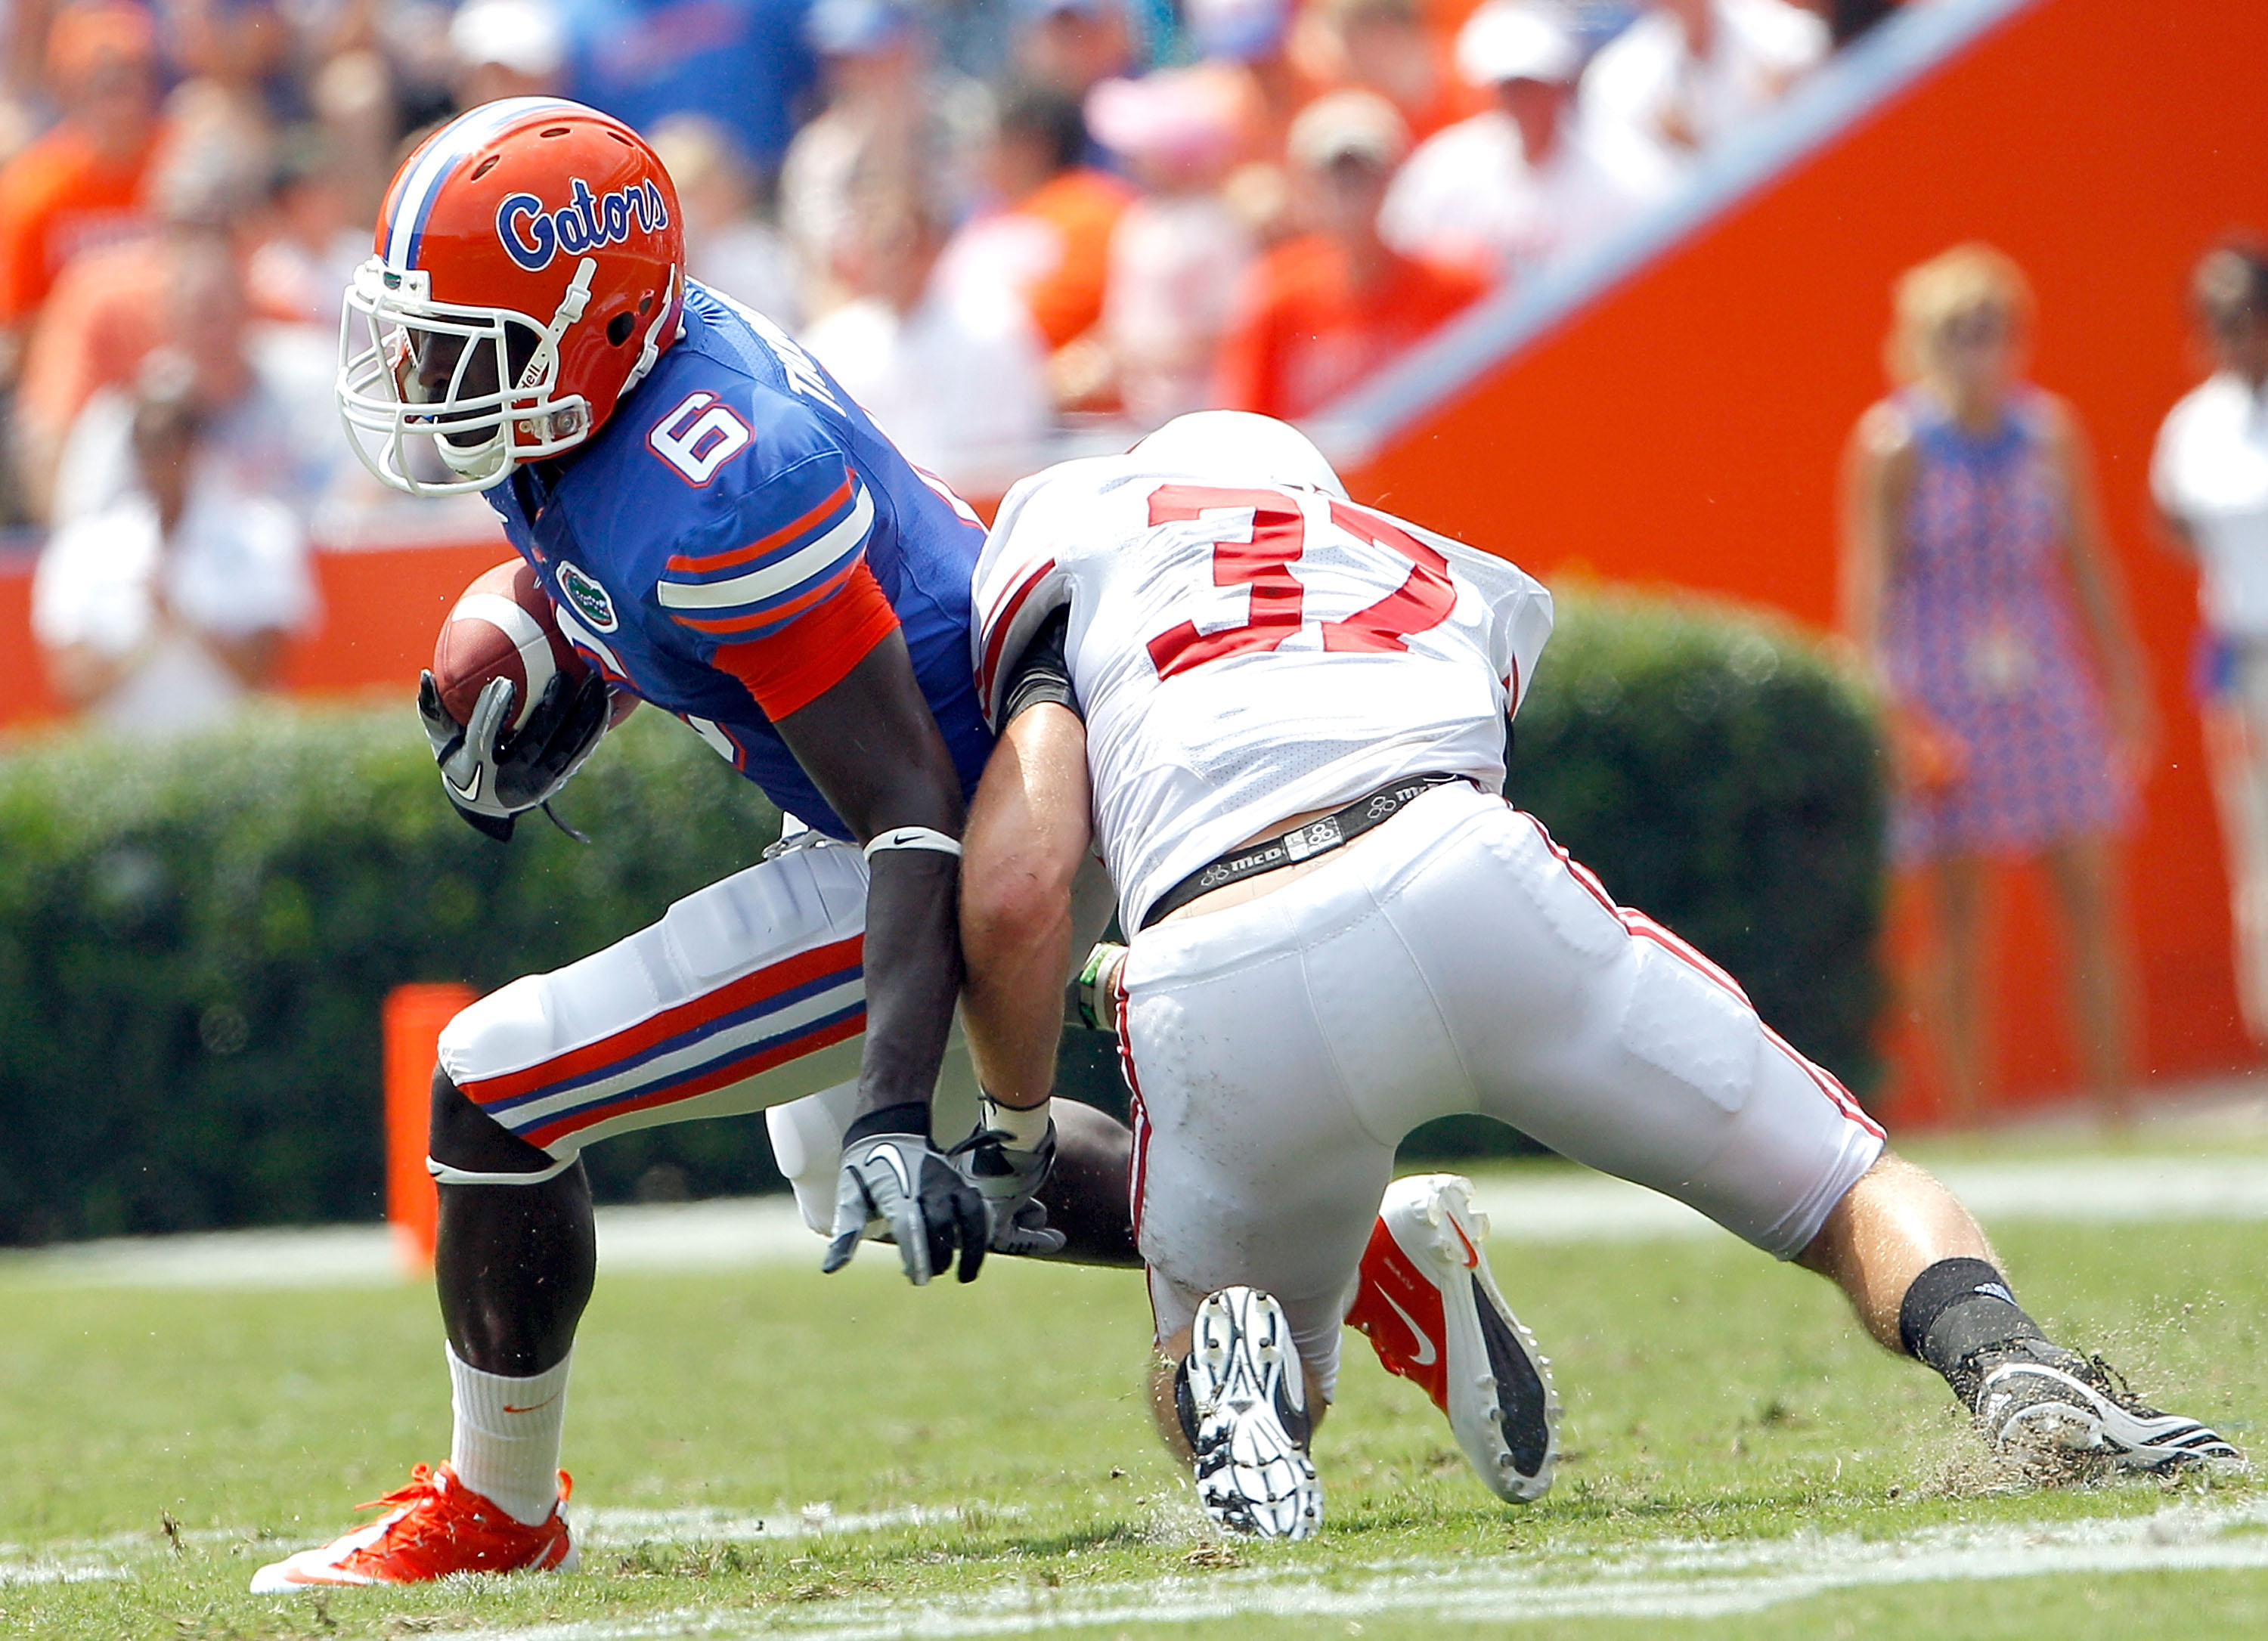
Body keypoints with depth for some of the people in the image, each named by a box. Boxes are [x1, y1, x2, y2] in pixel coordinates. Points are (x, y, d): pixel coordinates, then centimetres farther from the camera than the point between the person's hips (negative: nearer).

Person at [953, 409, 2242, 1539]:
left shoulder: (1077, 531, 25)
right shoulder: (1468, 591, 37)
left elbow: (1014, 902, 11)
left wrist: (1021, 1133, 24)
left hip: (1218, 1000, -1)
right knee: (1851, 1199, 19)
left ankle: (1230, 1362, -12)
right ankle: (2008, 1363, -13)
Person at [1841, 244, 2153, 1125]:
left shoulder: (2050, 433, 6)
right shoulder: (1893, 446, -6)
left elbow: (2091, 563, 13)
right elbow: (1869, 587, -7)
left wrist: (2126, 687, 12)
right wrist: (1888, 713, -14)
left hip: (2048, 687, 4)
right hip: (1942, 699, -4)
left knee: (2094, 902, -1)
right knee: (1959, 920, -2)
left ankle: (2116, 1112, 5)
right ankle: (1969, 1121, 2)